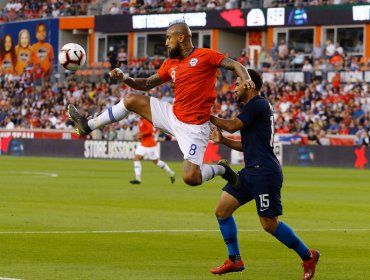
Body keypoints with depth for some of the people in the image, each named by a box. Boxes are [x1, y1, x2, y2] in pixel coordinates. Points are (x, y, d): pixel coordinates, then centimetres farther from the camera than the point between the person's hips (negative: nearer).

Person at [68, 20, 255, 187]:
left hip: (193, 126, -7)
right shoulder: (170, 64, 10)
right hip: (173, 115, 7)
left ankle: (220, 169, 13)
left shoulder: (205, 56, -10)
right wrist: (124, 78, 3)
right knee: (131, 100, 7)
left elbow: (235, 65, -11)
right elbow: (147, 84, 18)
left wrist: (245, 80, -31)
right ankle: (88, 126, 19)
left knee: (191, 178, -17)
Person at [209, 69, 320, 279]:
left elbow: (232, 126, -16)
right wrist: (222, 140, 13)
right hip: (251, 171, 10)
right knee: (222, 210, 5)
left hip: (264, 173, -10)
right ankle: (235, 260, 10)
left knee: (270, 224, -7)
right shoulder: (257, 106, 20)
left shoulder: (257, 104, -11)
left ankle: (308, 256, 9)